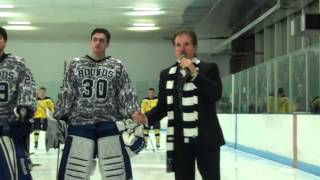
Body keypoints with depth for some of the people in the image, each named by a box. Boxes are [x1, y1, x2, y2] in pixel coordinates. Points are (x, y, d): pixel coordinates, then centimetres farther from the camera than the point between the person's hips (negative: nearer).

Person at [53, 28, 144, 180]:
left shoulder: (117, 66, 7)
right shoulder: (75, 65, 8)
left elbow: (127, 96, 3)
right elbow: (65, 95, 8)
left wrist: (134, 122, -6)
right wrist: (57, 120, 2)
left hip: (110, 126, 0)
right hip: (80, 125, 1)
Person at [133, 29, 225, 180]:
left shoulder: (209, 68, 0)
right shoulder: (166, 74, 11)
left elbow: (216, 94, -15)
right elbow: (162, 107, 10)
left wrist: (194, 73, -19)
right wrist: (147, 118, -9)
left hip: (206, 138, -3)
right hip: (179, 140, 3)